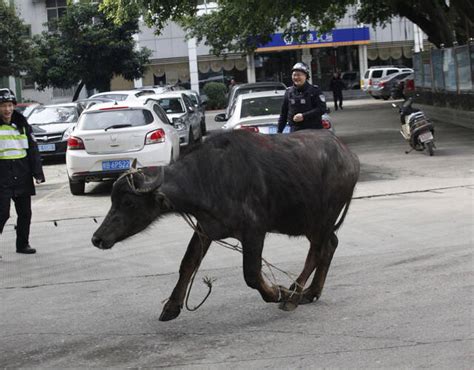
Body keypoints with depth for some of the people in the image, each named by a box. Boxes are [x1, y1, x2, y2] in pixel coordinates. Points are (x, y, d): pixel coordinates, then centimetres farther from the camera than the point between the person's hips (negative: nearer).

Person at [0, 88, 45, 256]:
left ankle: (23, 244, 21)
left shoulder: (22, 124, 9)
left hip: (23, 178, 5)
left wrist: (38, 173, 2)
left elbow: (33, 150, 10)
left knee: (25, 213, 10)